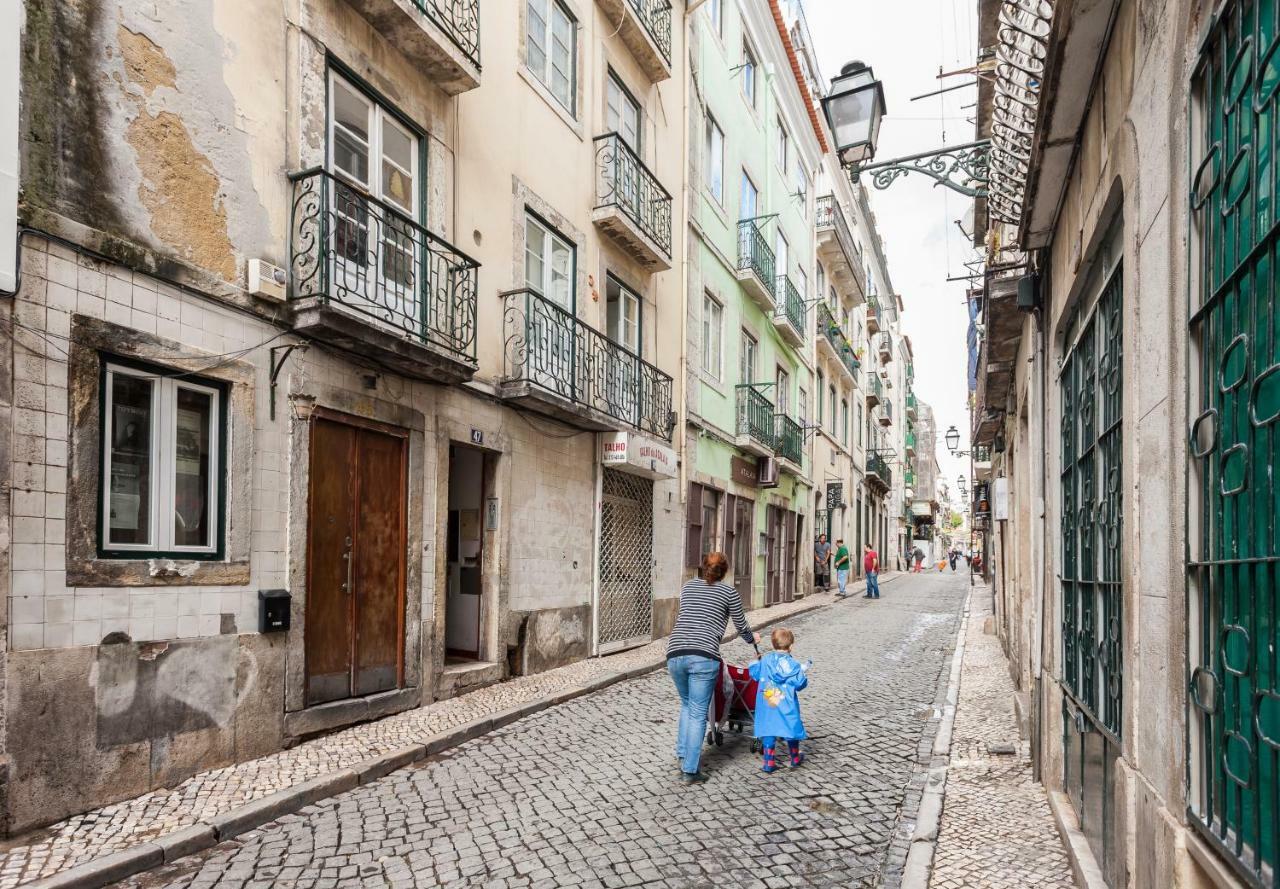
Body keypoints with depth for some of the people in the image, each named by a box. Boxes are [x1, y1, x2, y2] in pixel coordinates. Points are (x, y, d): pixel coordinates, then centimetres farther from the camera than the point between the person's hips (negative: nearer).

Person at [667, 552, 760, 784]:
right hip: (704, 656, -4)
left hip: (675, 653, 4)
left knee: (686, 704, 25)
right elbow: (741, 625, 20)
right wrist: (751, 639, 41)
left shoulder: (688, 586, 20)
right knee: (698, 714, 5)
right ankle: (690, 770, 6)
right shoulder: (728, 592, 9)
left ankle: (682, 755, 20)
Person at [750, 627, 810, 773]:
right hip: (786, 706, -2)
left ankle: (769, 763, 7)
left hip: (766, 706, 3)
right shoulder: (792, 664, -13)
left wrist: (756, 662, 30)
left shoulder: (765, 660, -2)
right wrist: (804, 672, 7)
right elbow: (799, 684, -11)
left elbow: (754, 673, 12)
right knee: (791, 728, 16)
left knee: (768, 731, 8)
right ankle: (795, 759, 33)